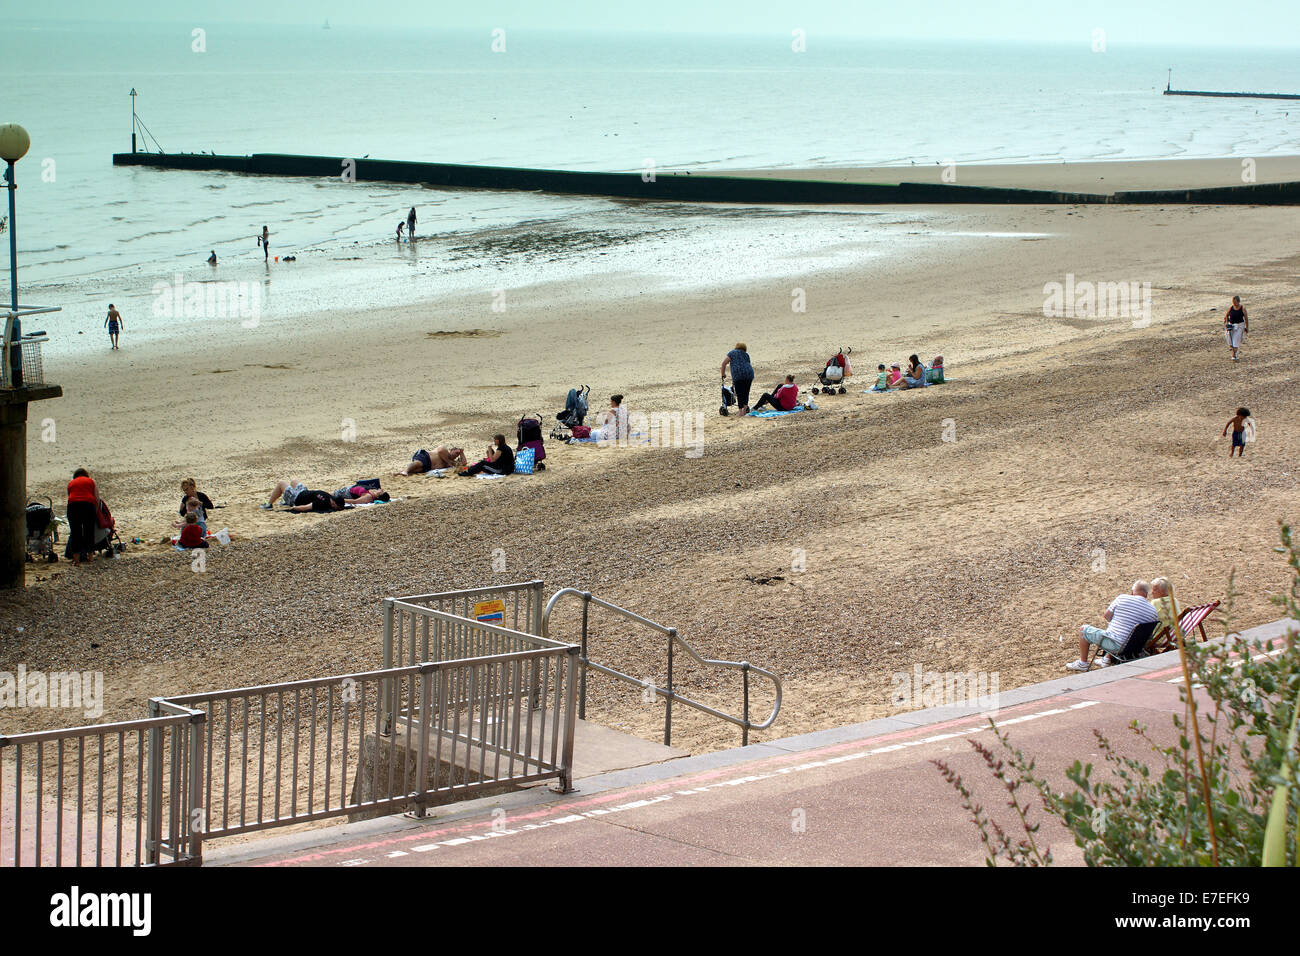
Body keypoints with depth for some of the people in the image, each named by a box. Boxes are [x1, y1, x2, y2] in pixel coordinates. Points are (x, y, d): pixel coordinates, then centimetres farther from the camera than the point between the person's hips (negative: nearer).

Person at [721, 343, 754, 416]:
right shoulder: (746, 355, 27)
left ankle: (741, 411, -4)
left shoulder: (732, 352, 16)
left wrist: (723, 374, 20)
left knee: (739, 394, -1)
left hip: (738, 375, -4)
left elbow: (724, 363, 8)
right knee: (746, 392, 15)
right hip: (749, 374, 4)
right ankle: (745, 409, 16)